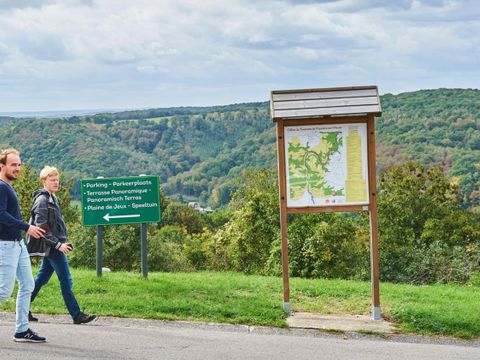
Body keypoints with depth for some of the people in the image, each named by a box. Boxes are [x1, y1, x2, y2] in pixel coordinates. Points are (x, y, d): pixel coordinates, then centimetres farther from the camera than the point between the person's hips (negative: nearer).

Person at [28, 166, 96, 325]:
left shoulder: (52, 198, 17)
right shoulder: (42, 200, -14)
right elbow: (41, 227, -20)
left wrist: (63, 242, 17)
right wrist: (58, 244, -19)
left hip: (55, 246, 10)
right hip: (52, 247, -10)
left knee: (41, 279, 13)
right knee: (66, 281, -7)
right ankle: (77, 315, -4)